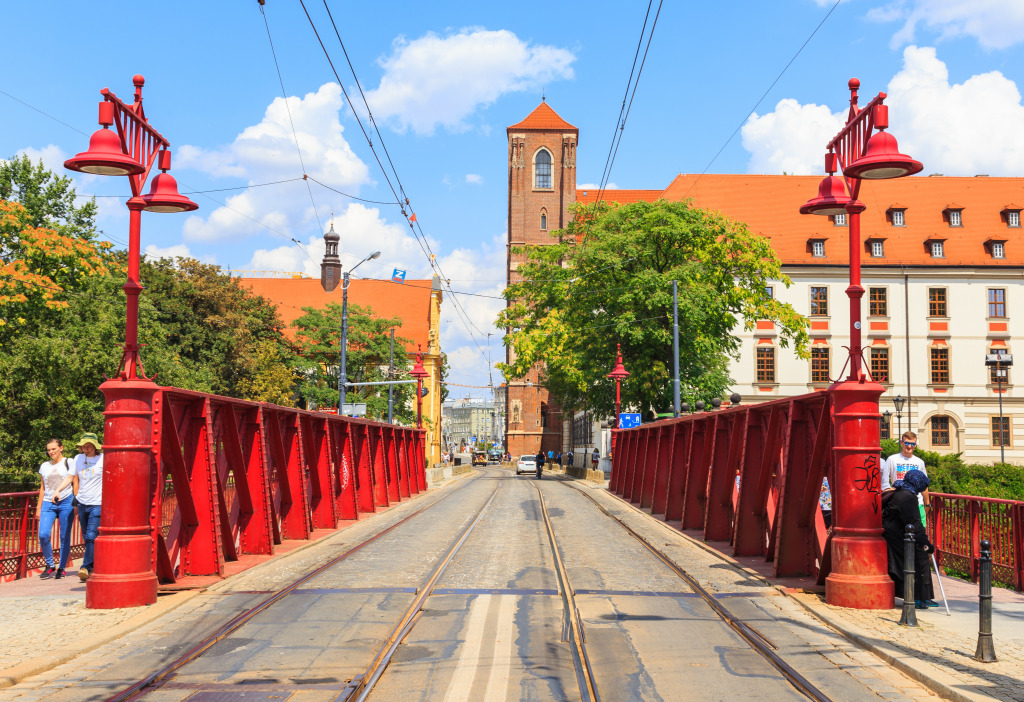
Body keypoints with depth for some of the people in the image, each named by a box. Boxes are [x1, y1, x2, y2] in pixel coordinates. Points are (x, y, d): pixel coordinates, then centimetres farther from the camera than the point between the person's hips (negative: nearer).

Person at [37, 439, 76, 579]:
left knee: (65, 537, -2)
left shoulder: (68, 463, 6)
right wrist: (39, 507, 17)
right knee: (43, 535, -13)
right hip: (48, 504, 3)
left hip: (66, 502, -3)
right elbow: (42, 488, 21)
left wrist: (76, 503, -1)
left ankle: (61, 568, 9)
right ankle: (50, 566, 5)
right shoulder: (44, 466, 17)